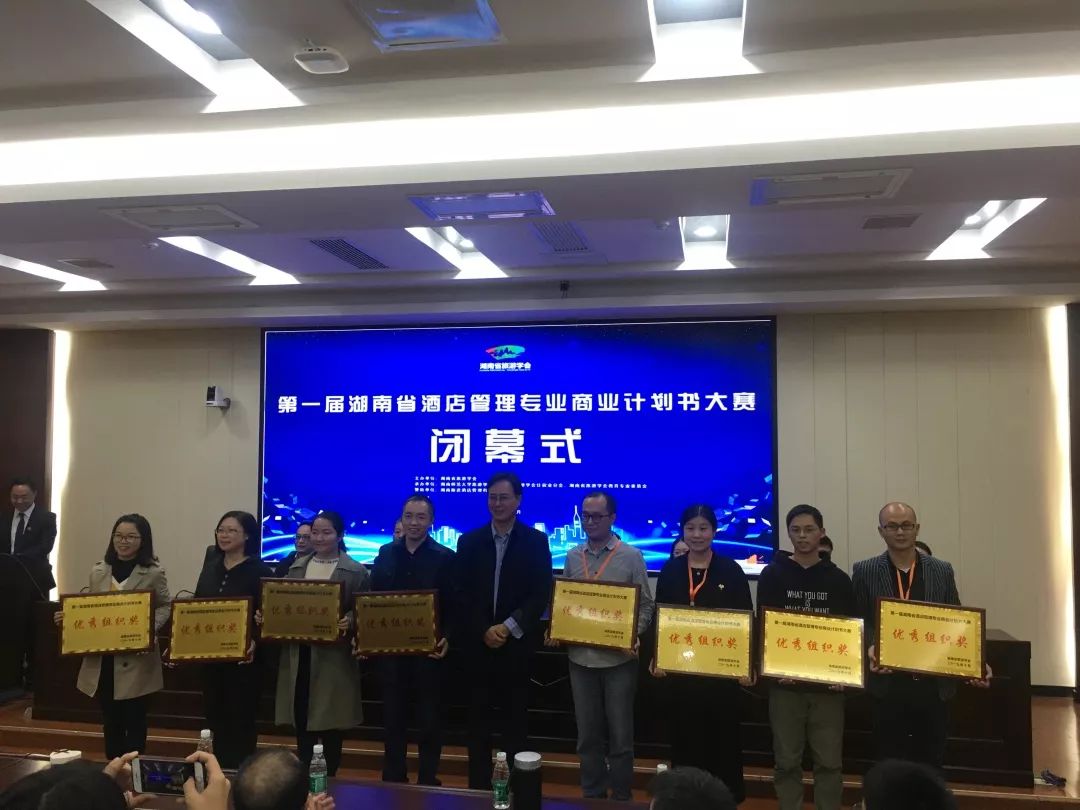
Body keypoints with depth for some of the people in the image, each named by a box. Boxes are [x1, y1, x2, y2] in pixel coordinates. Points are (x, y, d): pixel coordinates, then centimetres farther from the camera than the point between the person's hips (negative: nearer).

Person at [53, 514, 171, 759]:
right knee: (111, 720, 14)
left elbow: (165, 607, 0)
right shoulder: (98, 572, 7)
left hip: (136, 660, -4)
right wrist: (68, 617, -3)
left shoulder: (154, 573, -5)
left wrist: (152, 628, -17)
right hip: (102, 660, 4)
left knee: (134, 720, 5)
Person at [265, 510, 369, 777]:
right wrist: (266, 615, -5)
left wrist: (349, 621, -25)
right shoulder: (297, 567, 12)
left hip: (333, 656, -4)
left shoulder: (356, 571, -3)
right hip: (298, 654, 4)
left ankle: (328, 779, 21)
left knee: (330, 722, 6)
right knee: (302, 720, 7)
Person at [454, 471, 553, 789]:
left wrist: (508, 627, -13)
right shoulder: (469, 541, 5)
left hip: (517, 645, -2)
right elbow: (463, 595, 2)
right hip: (478, 645, 2)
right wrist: (483, 631, -9)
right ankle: (479, 786, 19)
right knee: (478, 721, 8)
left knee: (515, 721, 7)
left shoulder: (536, 541, -1)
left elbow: (541, 595, -6)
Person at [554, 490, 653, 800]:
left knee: (620, 735, 7)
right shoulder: (573, 556, 6)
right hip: (580, 657, 3)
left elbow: (645, 605, -2)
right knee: (587, 735, 13)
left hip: (619, 658, -3)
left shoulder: (631, 556, -3)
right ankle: (591, 797, 28)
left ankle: (621, 798, 23)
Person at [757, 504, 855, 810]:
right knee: (787, 761, 7)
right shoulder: (772, 575, 1)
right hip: (785, 682, -1)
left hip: (827, 683, 1)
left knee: (829, 761, 5)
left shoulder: (839, 580, 5)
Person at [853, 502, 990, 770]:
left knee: (932, 765, 11)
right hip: (888, 685, -2)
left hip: (934, 685, 2)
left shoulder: (942, 571, 5)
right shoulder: (864, 572, 0)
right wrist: (871, 649, -19)